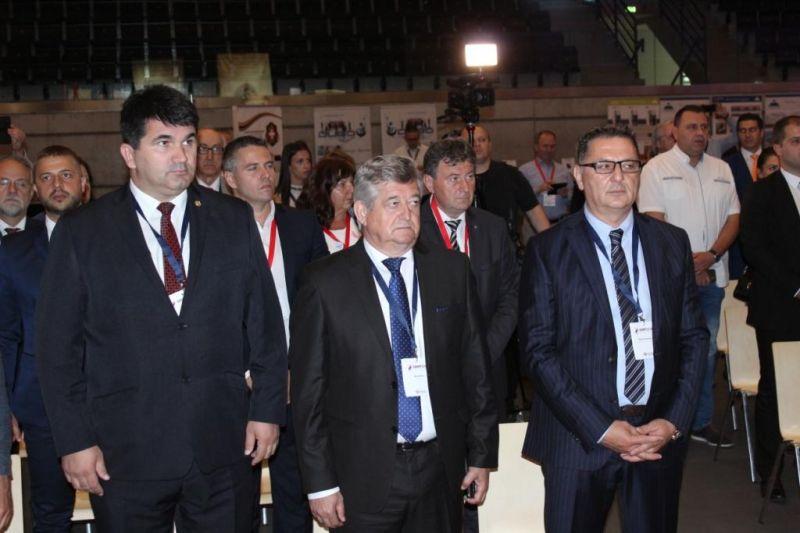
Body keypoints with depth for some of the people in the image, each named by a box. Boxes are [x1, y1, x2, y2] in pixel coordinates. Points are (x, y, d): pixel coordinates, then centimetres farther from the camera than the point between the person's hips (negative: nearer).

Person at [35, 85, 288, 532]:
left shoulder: (235, 220, 5)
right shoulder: (81, 233, -1)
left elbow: (264, 322, 6)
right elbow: (58, 345, -1)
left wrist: (268, 409, 3)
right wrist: (75, 440, -4)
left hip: (224, 445, 2)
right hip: (126, 452, -1)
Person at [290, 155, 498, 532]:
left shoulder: (452, 269, 4)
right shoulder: (325, 283, -5)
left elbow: (475, 368, 8)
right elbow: (308, 390, -4)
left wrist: (483, 455, 7)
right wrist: (319, 483, -6)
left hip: (441, 469, 3)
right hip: (364, 477, -2)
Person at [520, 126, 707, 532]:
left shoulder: (672, 243, 6)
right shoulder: (548, 250, -4)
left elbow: (694, 336, 6)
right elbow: (538, 349, -8)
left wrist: (674, 420, -6)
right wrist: (599, 428, -14)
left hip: (661, 433, 3)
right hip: (579, 436, -3)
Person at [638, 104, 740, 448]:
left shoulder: (722, 170, 13)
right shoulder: (657, 168, -3)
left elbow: (733, 218, 8)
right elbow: (654, 222, -10)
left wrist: (711, 255, -9)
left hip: (712, 276, 5)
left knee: (706, 350, 11)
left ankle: (701, 422, 20)